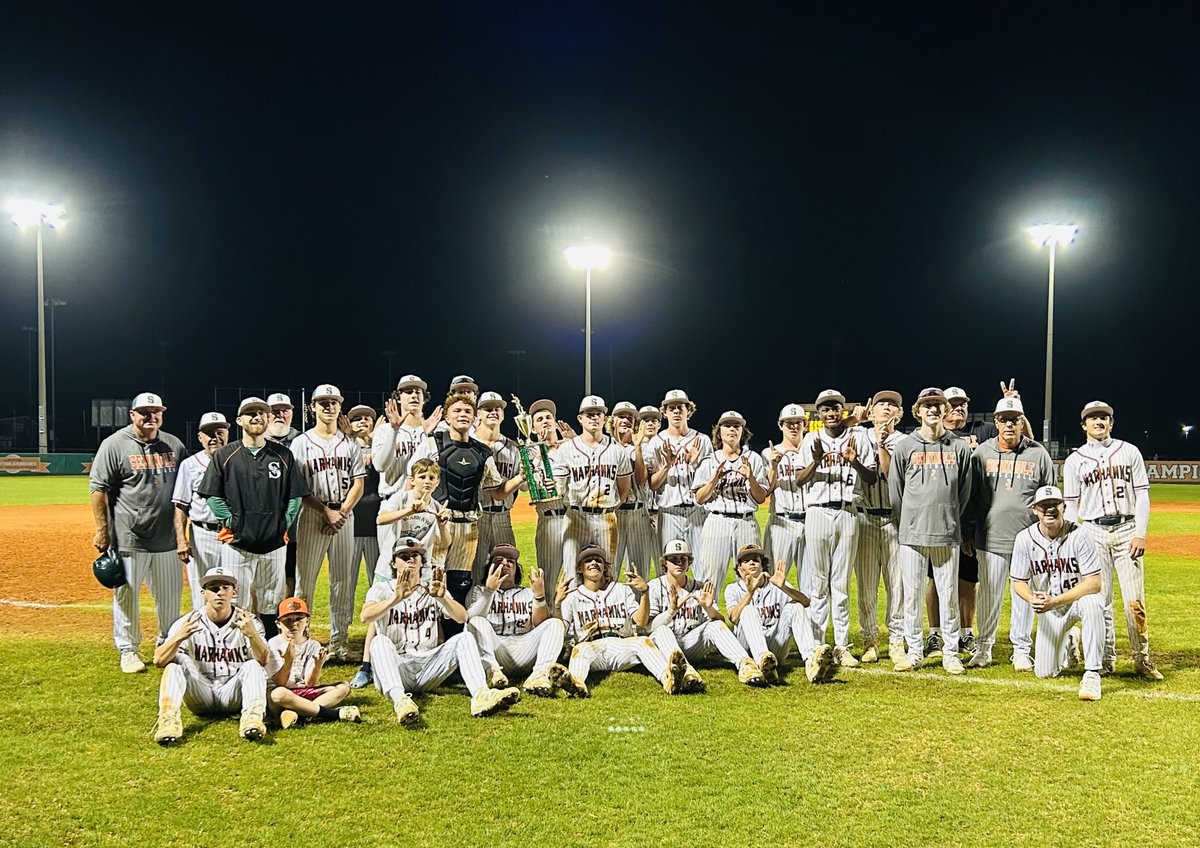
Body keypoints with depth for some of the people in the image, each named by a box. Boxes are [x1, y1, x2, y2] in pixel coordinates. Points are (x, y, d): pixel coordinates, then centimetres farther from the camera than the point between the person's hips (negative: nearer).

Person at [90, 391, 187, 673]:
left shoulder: (174, 445, 8)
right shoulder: (115, 444, -6)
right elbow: (98, 488, -5)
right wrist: (101, 529, -9)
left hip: (167, 537, 4)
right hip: (129, 538, -4)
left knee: (171, 595, 11)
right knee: (126, 595, 5)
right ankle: (128, 650, 19)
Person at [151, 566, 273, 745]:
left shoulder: (248, 622, -5)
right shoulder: (188, 623, -4)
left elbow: (265, 661, -19)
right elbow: (159, 661, -15)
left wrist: (252, 634, -39)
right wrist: (179, 637, -34)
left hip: (233, 695, 0)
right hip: (200, 694, 1)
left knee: (253, 666, -26)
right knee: (178, 659, -21)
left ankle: (252, 719, -44)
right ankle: (168, 720, -38)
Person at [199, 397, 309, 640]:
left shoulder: (283, 455, 9)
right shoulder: (225, 456, 5)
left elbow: (296, 495, 10)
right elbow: (212, 495, 3)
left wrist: (284, 525, 1)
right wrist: (230, 522, -5)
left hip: (274, 544, 2)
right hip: (237, 544, -2)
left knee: (270, 607, 7)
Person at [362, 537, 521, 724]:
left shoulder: (433, 590, 16)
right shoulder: (382, 589, 10)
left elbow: (462, 618, -2)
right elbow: (365, 617, -14)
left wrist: (441, 597, -22)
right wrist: (397, 598, -29)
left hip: (429, 666, 2)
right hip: (395, 667, -2)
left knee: (465, 637, -18)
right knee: (380, 641, -31)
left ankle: (480, 695, -44)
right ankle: (400, 700, -57)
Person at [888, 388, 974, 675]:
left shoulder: (959, 447, 6)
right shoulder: (904, 447, 3)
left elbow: (964, 492, 11)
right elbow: (894, 492, 7)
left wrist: (951, 521, 11)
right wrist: (906, 526, 7)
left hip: (947, 535, 0)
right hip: (912, 533, 0)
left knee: (949, 595, 3)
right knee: (912, 594, 4)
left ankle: (951, 652, 12)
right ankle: (914, 651, 13)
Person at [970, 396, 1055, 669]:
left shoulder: (1038, 454, 3)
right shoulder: (982, 452, 4)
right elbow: (971, 496, 10)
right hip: (990, 539, 0)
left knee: (1024, 596, 6)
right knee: (989, 595, 6)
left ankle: (1021, 650, 19)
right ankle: (984, 647, 19)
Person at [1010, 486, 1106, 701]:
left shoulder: (1078, 535, -21)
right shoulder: (1025, 539, -13)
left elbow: (1094, 583, -25)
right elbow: (1019, 582, -4)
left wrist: (1056, 601, -34)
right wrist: (1033, 600, -28)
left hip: (1079, 597, -3)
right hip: (1049, 607, 3)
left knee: (1092, 603, -40)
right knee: (1045, 672, -1)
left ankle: (1092, 675, -32)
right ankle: (1069, 641, 34)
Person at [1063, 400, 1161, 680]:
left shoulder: (1129, 452, 8)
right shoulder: (1074, 460, 8)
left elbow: (1142, 495, 4)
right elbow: (1071, 506, 7)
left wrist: (1140, 533, -6)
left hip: (1126, 529, 0)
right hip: (1093, 533, 0)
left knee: (1135, 599, -3)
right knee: (1100, 599, 2)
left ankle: (1142, 660, 6)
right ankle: (1106, 659, 10)